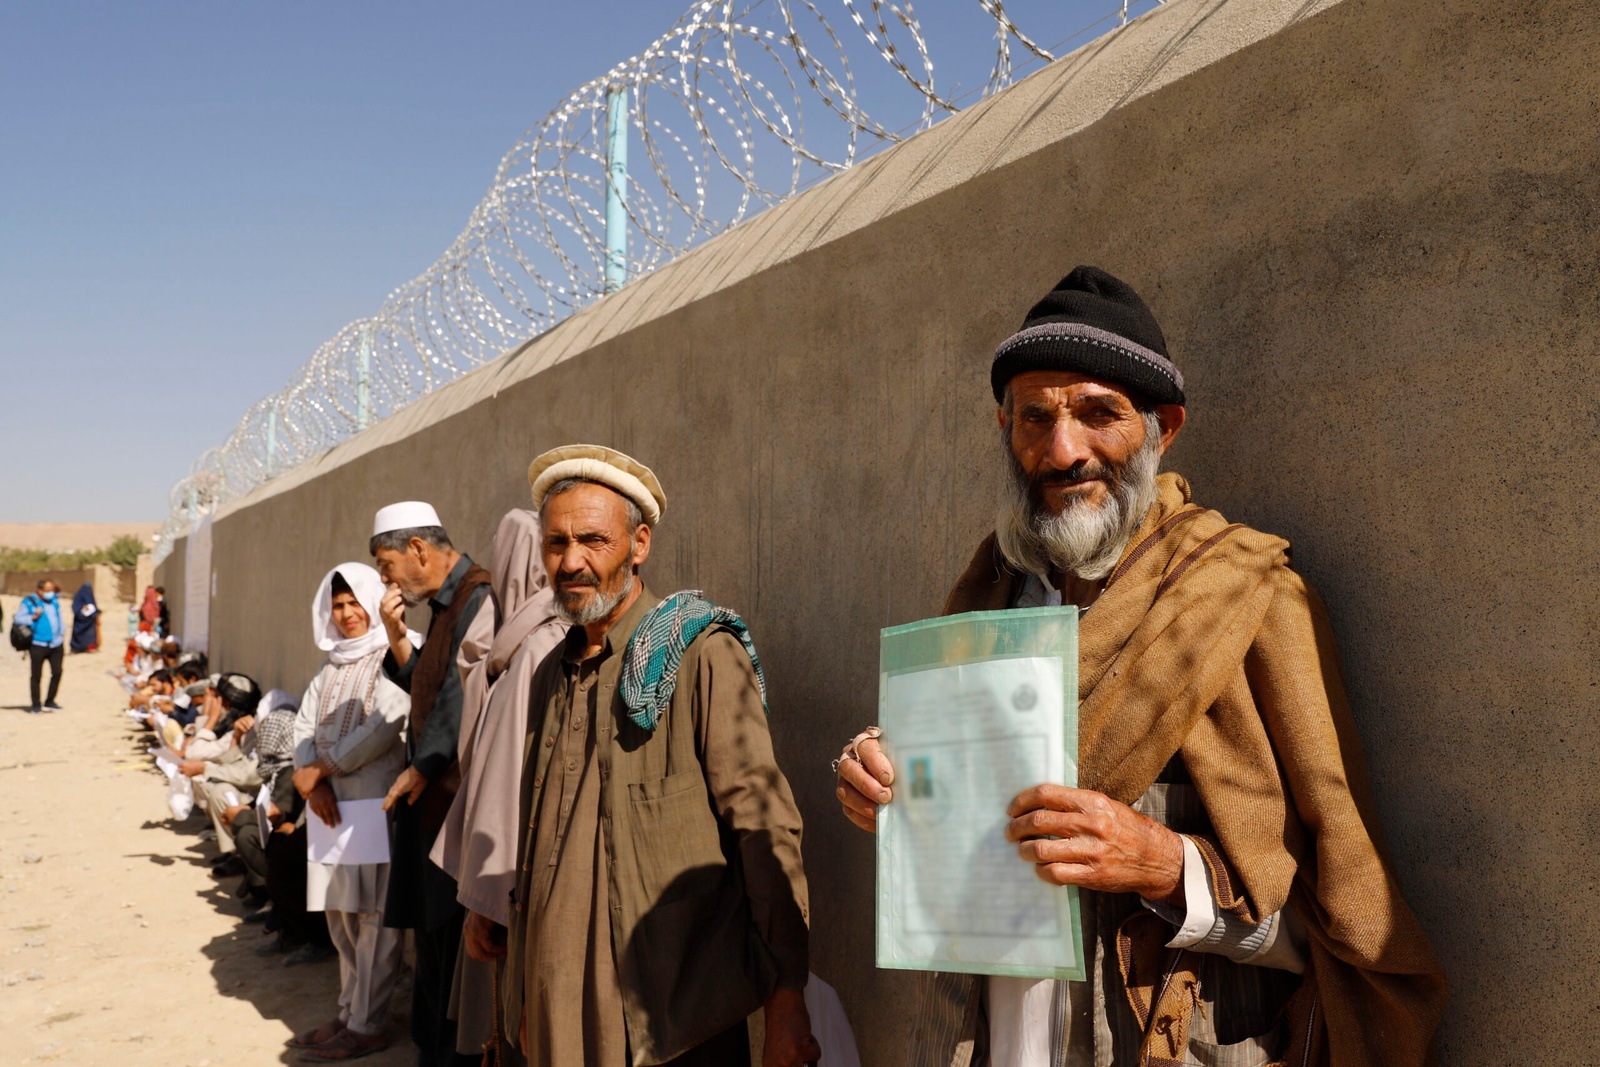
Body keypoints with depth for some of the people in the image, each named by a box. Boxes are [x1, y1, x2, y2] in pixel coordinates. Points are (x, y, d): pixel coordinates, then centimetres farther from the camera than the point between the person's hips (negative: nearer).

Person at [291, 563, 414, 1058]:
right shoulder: (333, 665, 17)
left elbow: (387, 723, -17)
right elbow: (305, 726, 13)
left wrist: (320, 768, -9)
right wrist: (313, 783, -5)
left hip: (378, 800, -7)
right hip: (332, 804, 7)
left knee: (373, 914, -3)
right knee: (341, 911, 11)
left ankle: (367, 1026, 4)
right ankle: (350, 1012, 22)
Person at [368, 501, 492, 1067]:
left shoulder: (477, 597, -16)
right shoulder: (447, 602, 16)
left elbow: (462, 695, -20)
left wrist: (422, 766, -10)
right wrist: (398, 638, 5)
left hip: (460, 797, -10)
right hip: (434, 794, 10)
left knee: (453, 933, -1)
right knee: (434, 930, 17)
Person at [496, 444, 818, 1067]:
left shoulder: (702, 654, -11)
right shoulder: (553, 673, 10)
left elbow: (765, 829, -15)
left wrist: (786, 1002, -17)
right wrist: (526, 1003, 18)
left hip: (675, 1017, -6)